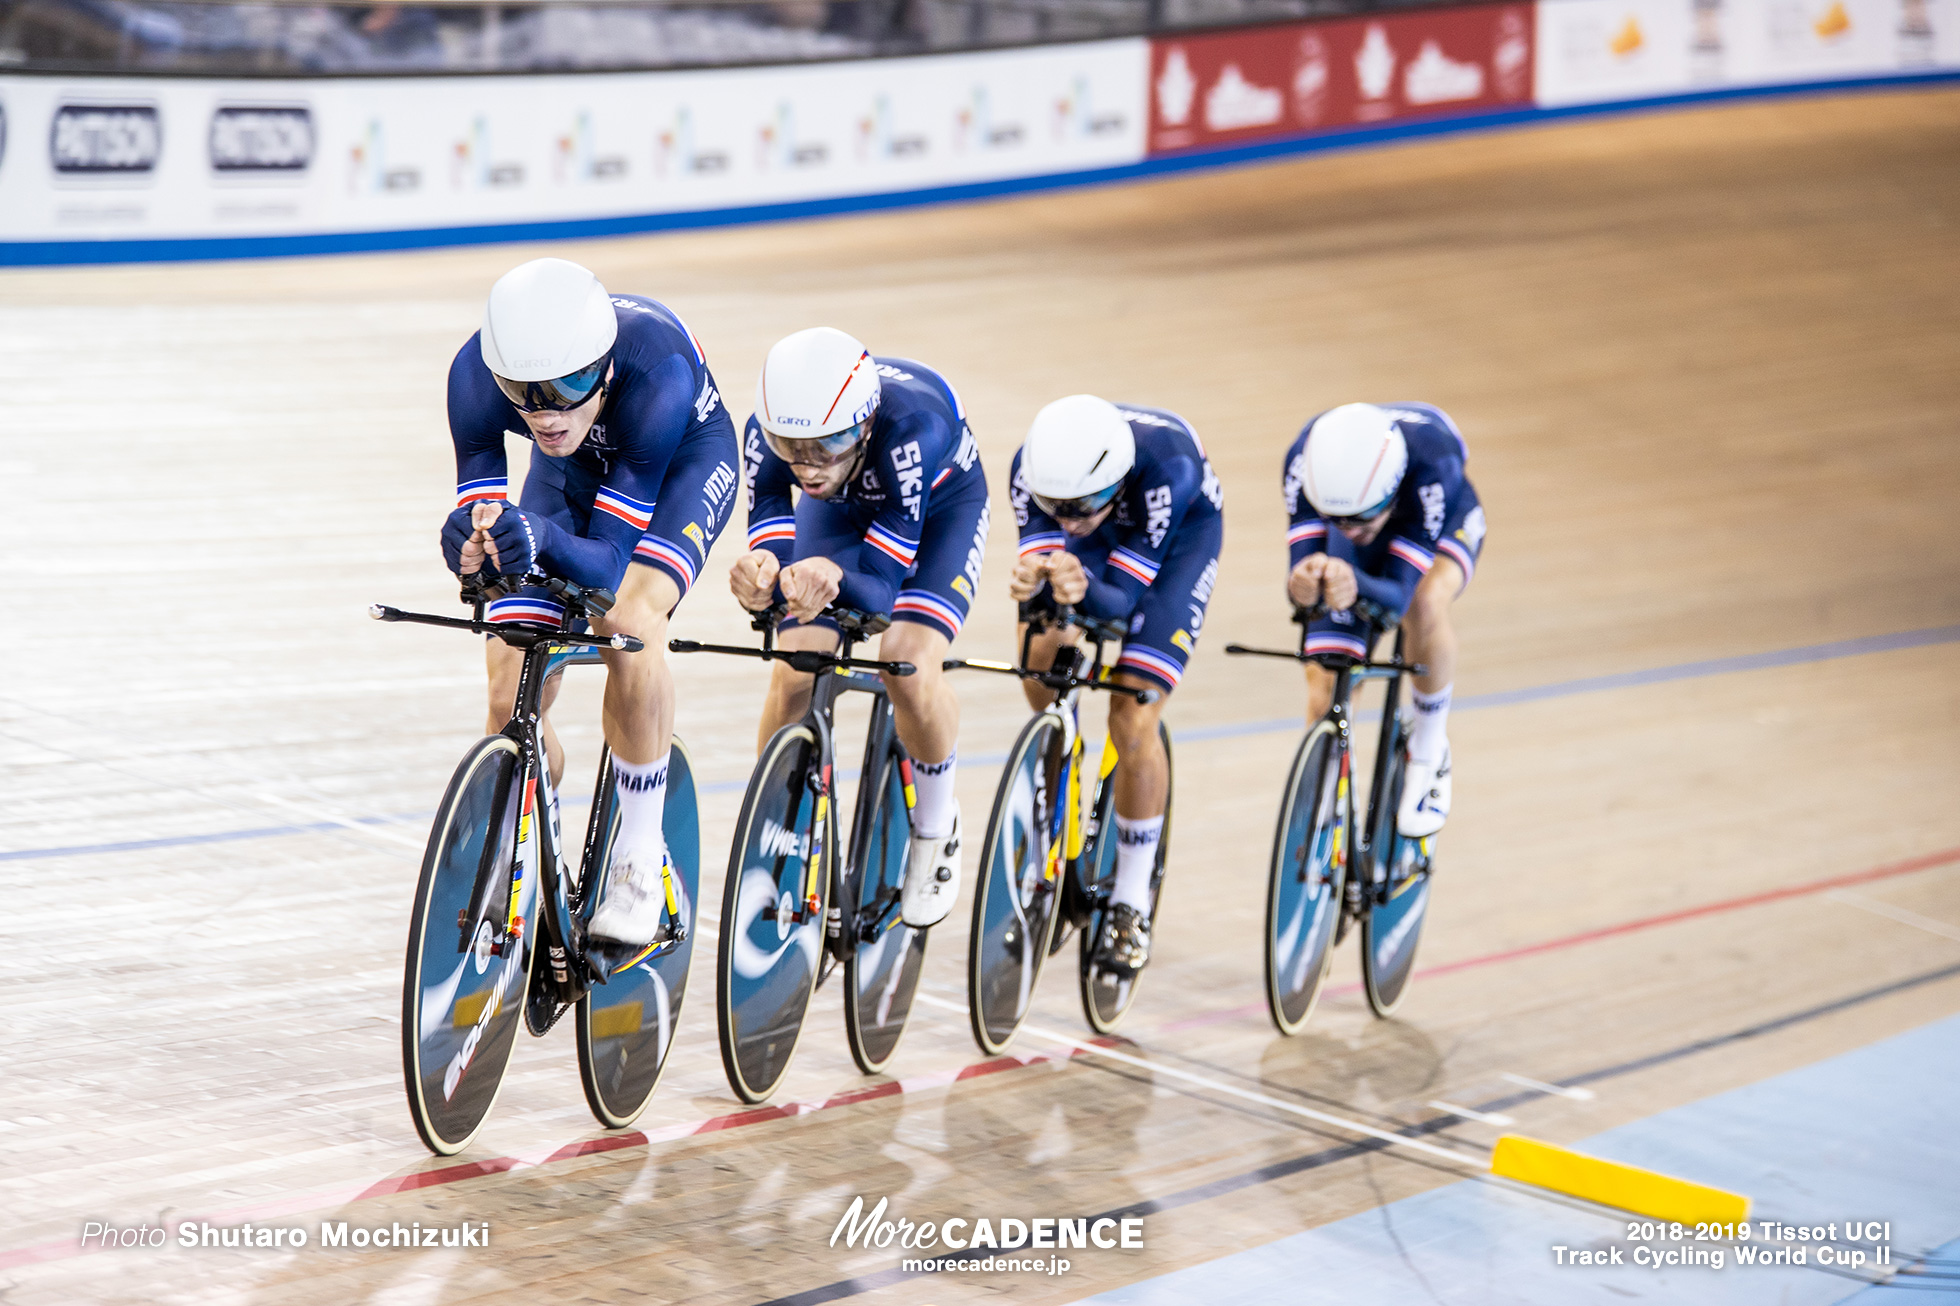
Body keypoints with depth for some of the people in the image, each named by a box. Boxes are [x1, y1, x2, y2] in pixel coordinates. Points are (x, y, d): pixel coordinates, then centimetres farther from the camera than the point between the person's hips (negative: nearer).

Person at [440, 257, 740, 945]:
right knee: (511, 697, -10)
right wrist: (472, 548, -50)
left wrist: (545, 543, -60)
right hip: (569, 473, 3)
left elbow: (610, 559, -39)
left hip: (685, 460, -3)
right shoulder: (475, 376, -33)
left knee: (626, 623, -33)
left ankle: (640, 857, -17)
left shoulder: (656, 371, -42)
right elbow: (478, 516, -27)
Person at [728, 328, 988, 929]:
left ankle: (935, 832, 2)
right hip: (840, 509, 3)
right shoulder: (768, 432, -35)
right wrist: (761, 574, -59)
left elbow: (881, 584, -41)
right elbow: (770, 535, -34)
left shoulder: (913, 428, -44)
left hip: (941, 507, -3)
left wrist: (834, 576, -64)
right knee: (793, 672, -14)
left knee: (908, 664, -25)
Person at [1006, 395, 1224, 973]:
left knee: (1133, 722, -13)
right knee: (1041, 663, -20)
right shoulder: (1035, 466, -34)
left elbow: (1122, 600, -37)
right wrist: (1031, 584, -54)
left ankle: (1131, 903, 3)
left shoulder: (1169, 467, -42)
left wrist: (1086, 590, -58)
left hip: (1180, 531, -3)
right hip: (1104, 515, 4)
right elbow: (1039, 552, -31)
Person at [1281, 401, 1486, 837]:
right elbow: (1300, 568, -38)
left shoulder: (1433, 465, -44)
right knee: (1325, 692, -8)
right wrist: (1304, 586, -62)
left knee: (1425, 604, -38)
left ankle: (1429, 753, -13)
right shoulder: (1306, 461, -38)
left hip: (1443, 523, -3)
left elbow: (1398, 594, -44)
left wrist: (1357, 588, -67)